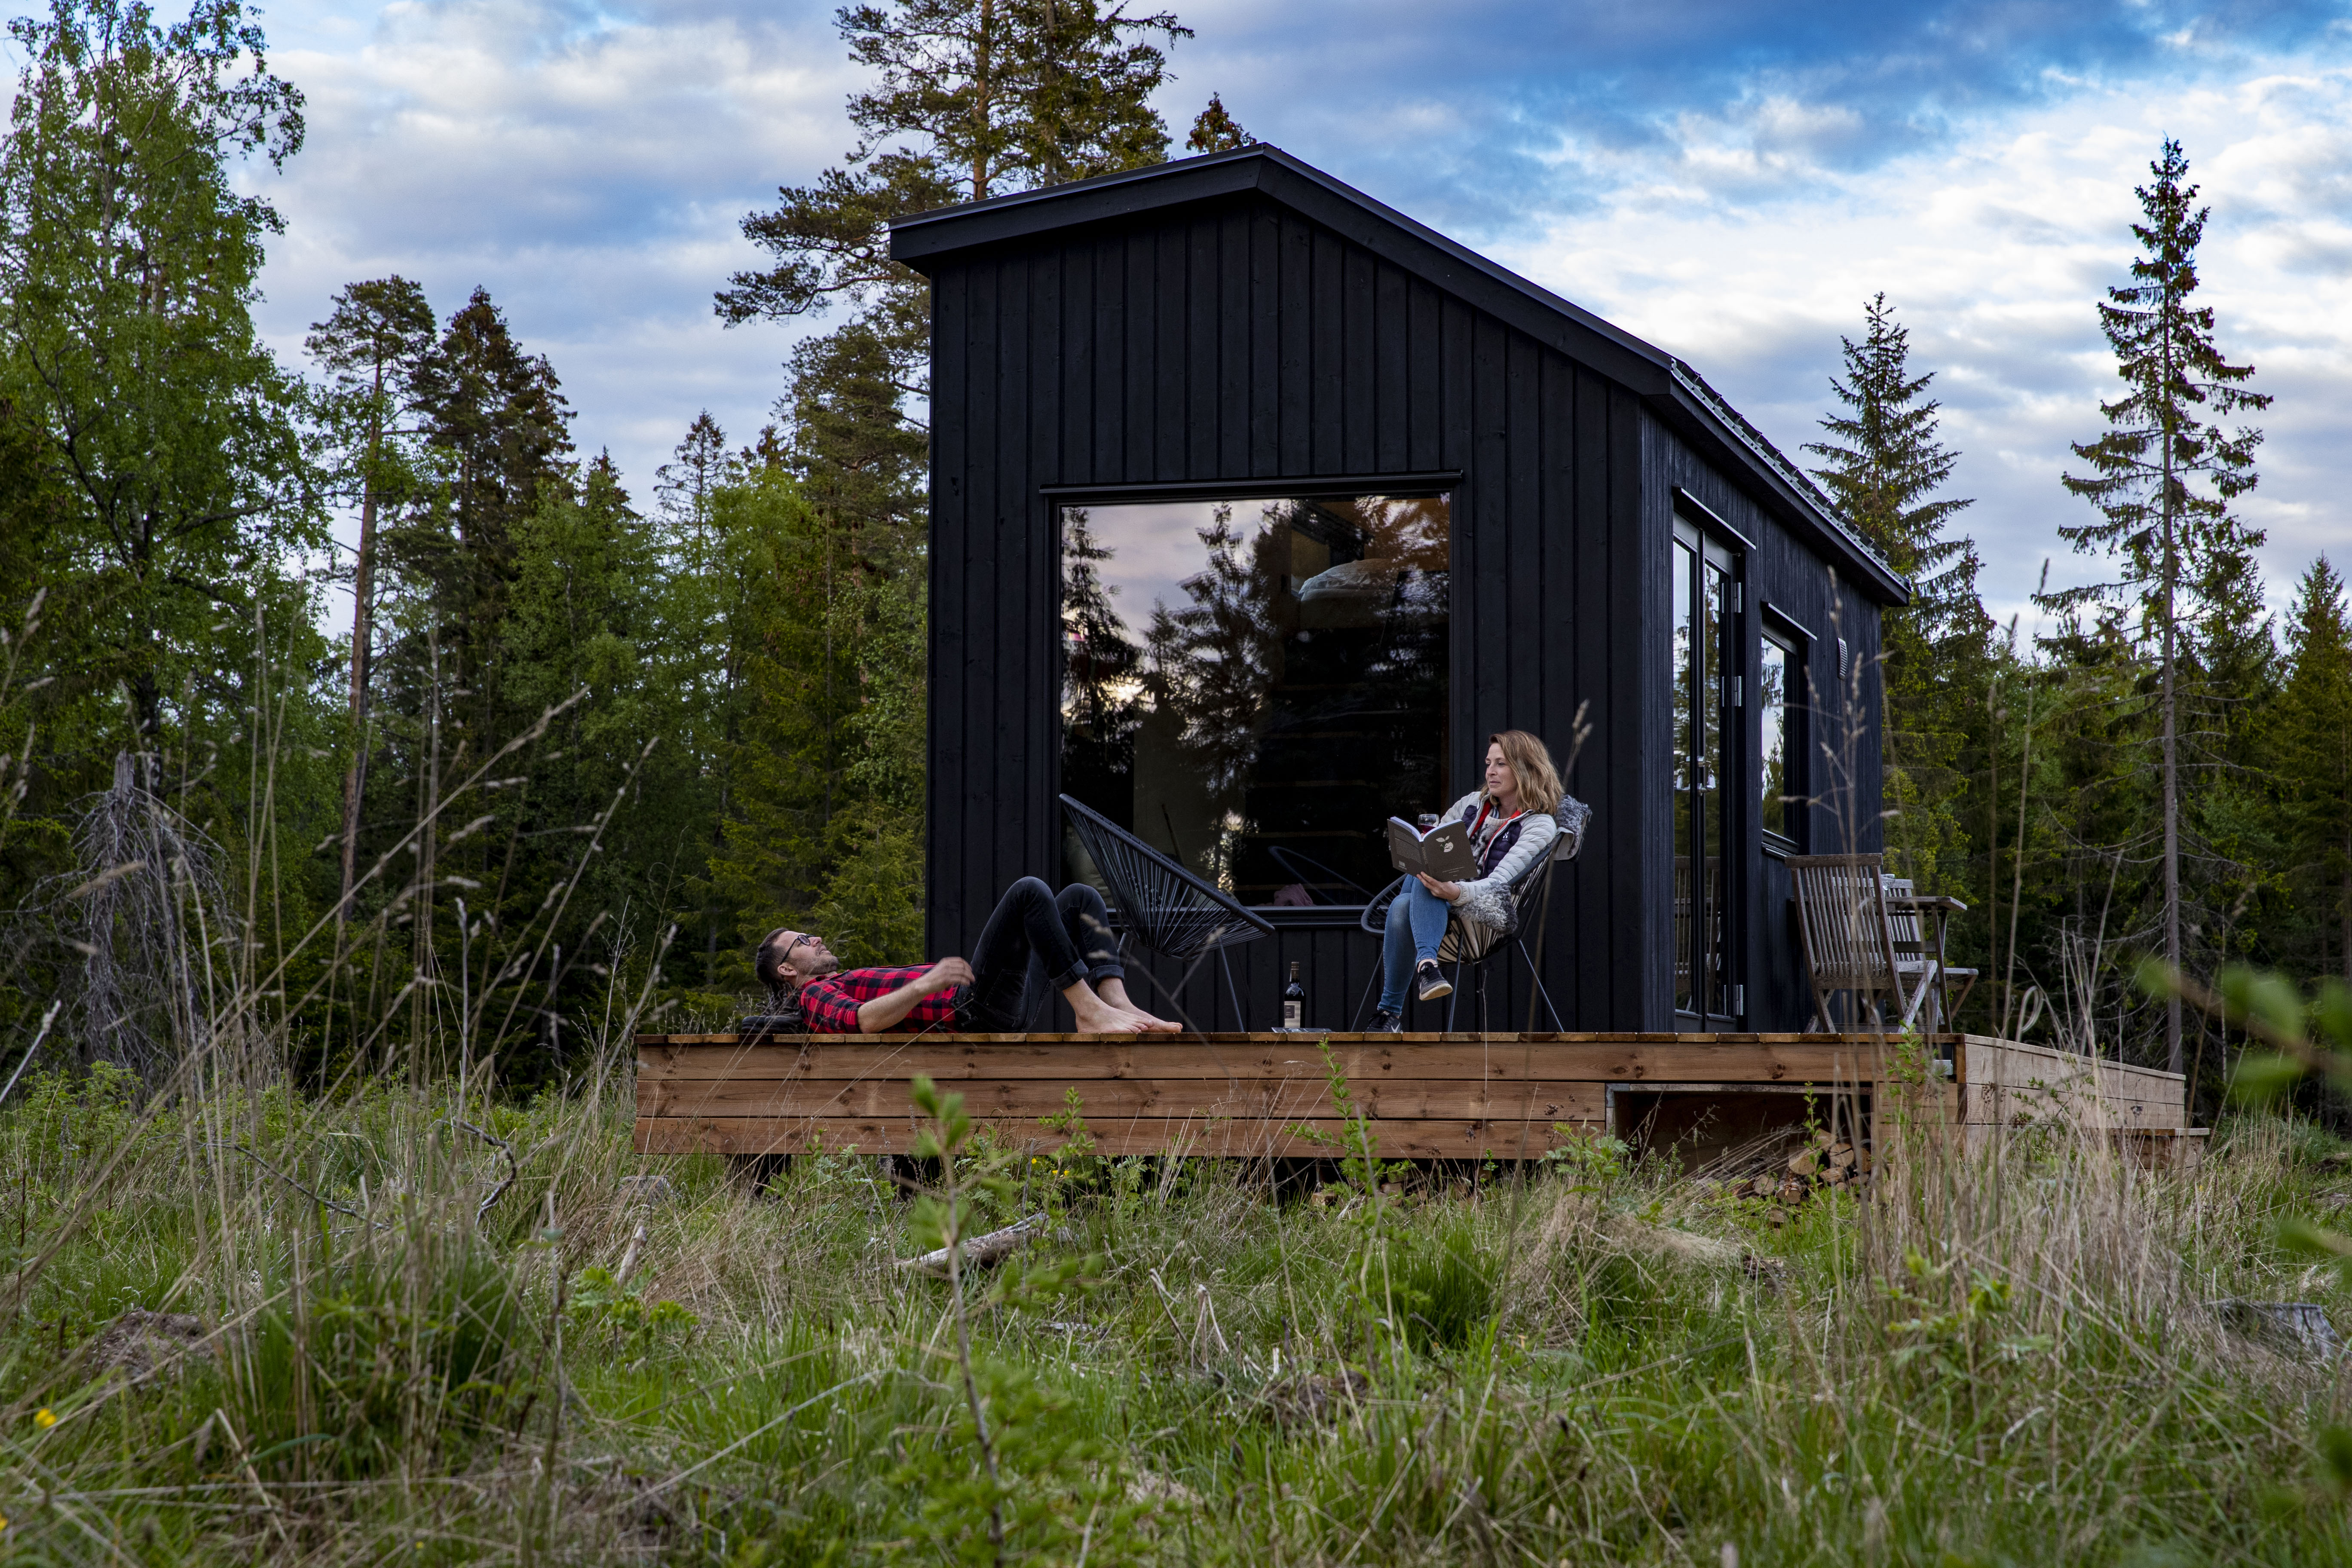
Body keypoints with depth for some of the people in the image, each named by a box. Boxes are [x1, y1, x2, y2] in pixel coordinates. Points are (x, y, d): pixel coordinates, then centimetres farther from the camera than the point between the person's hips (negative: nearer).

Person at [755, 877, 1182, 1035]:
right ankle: (1090, 1011, -30)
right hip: (968, 1011, -9)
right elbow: (860, 1022, -14)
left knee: (1080, 897, 1)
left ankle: (1119, 1005, -23)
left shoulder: (858, 982, 37)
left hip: (1003, 1011, 9)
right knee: (1029, 891, -21)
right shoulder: (815, 996, 8)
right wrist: (926, 985, -24)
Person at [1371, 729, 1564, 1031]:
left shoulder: (1540, 825, -1)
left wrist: (1456, 892, -35)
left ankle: (1390, 1011, -38)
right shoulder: (1474, 803, 19)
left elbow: (1498, 882, -15)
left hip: (1485, 909, -5)